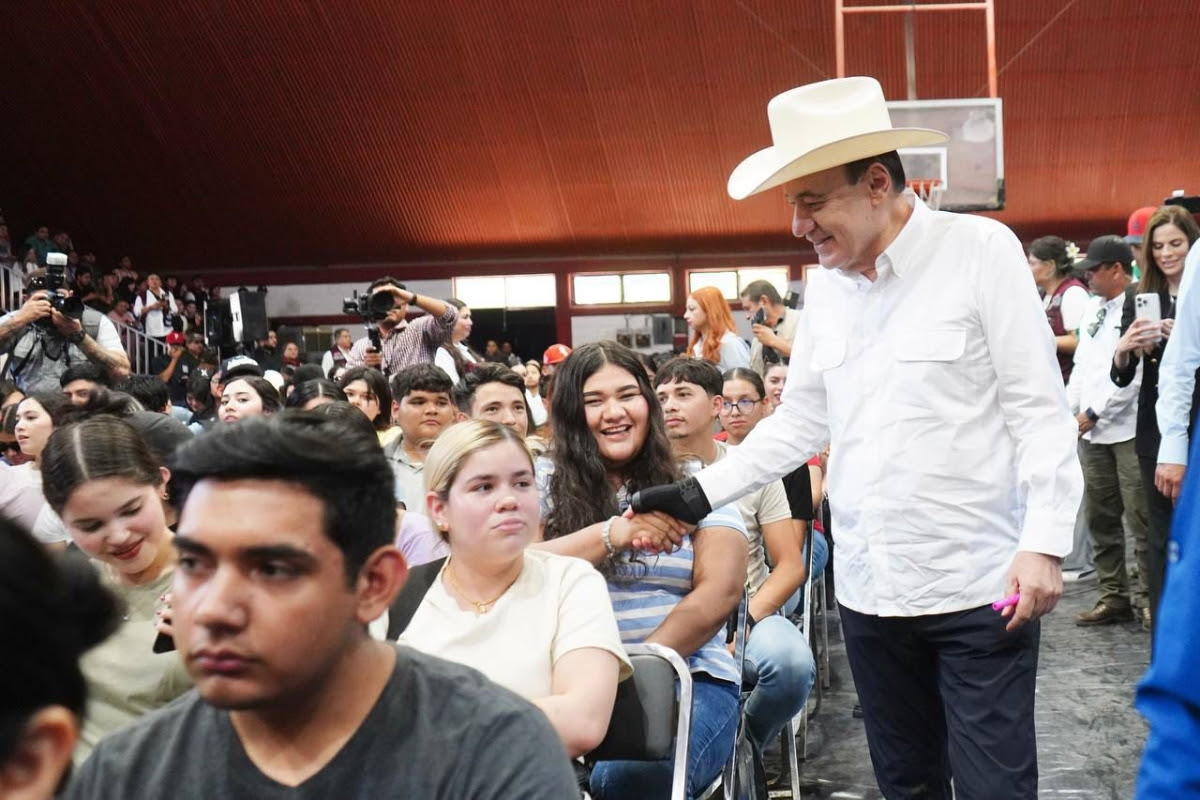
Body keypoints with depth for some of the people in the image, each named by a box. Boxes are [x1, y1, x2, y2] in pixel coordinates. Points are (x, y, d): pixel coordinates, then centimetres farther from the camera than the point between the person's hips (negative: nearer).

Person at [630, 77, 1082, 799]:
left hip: (980, 590, -5)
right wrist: (699, 494, 7)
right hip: (869, 593, 5)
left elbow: (1040, 410, -8)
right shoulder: (825, 283, 10)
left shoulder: (982, 251, -7)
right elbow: (801, 421, 14)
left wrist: (1044, 543, -16)